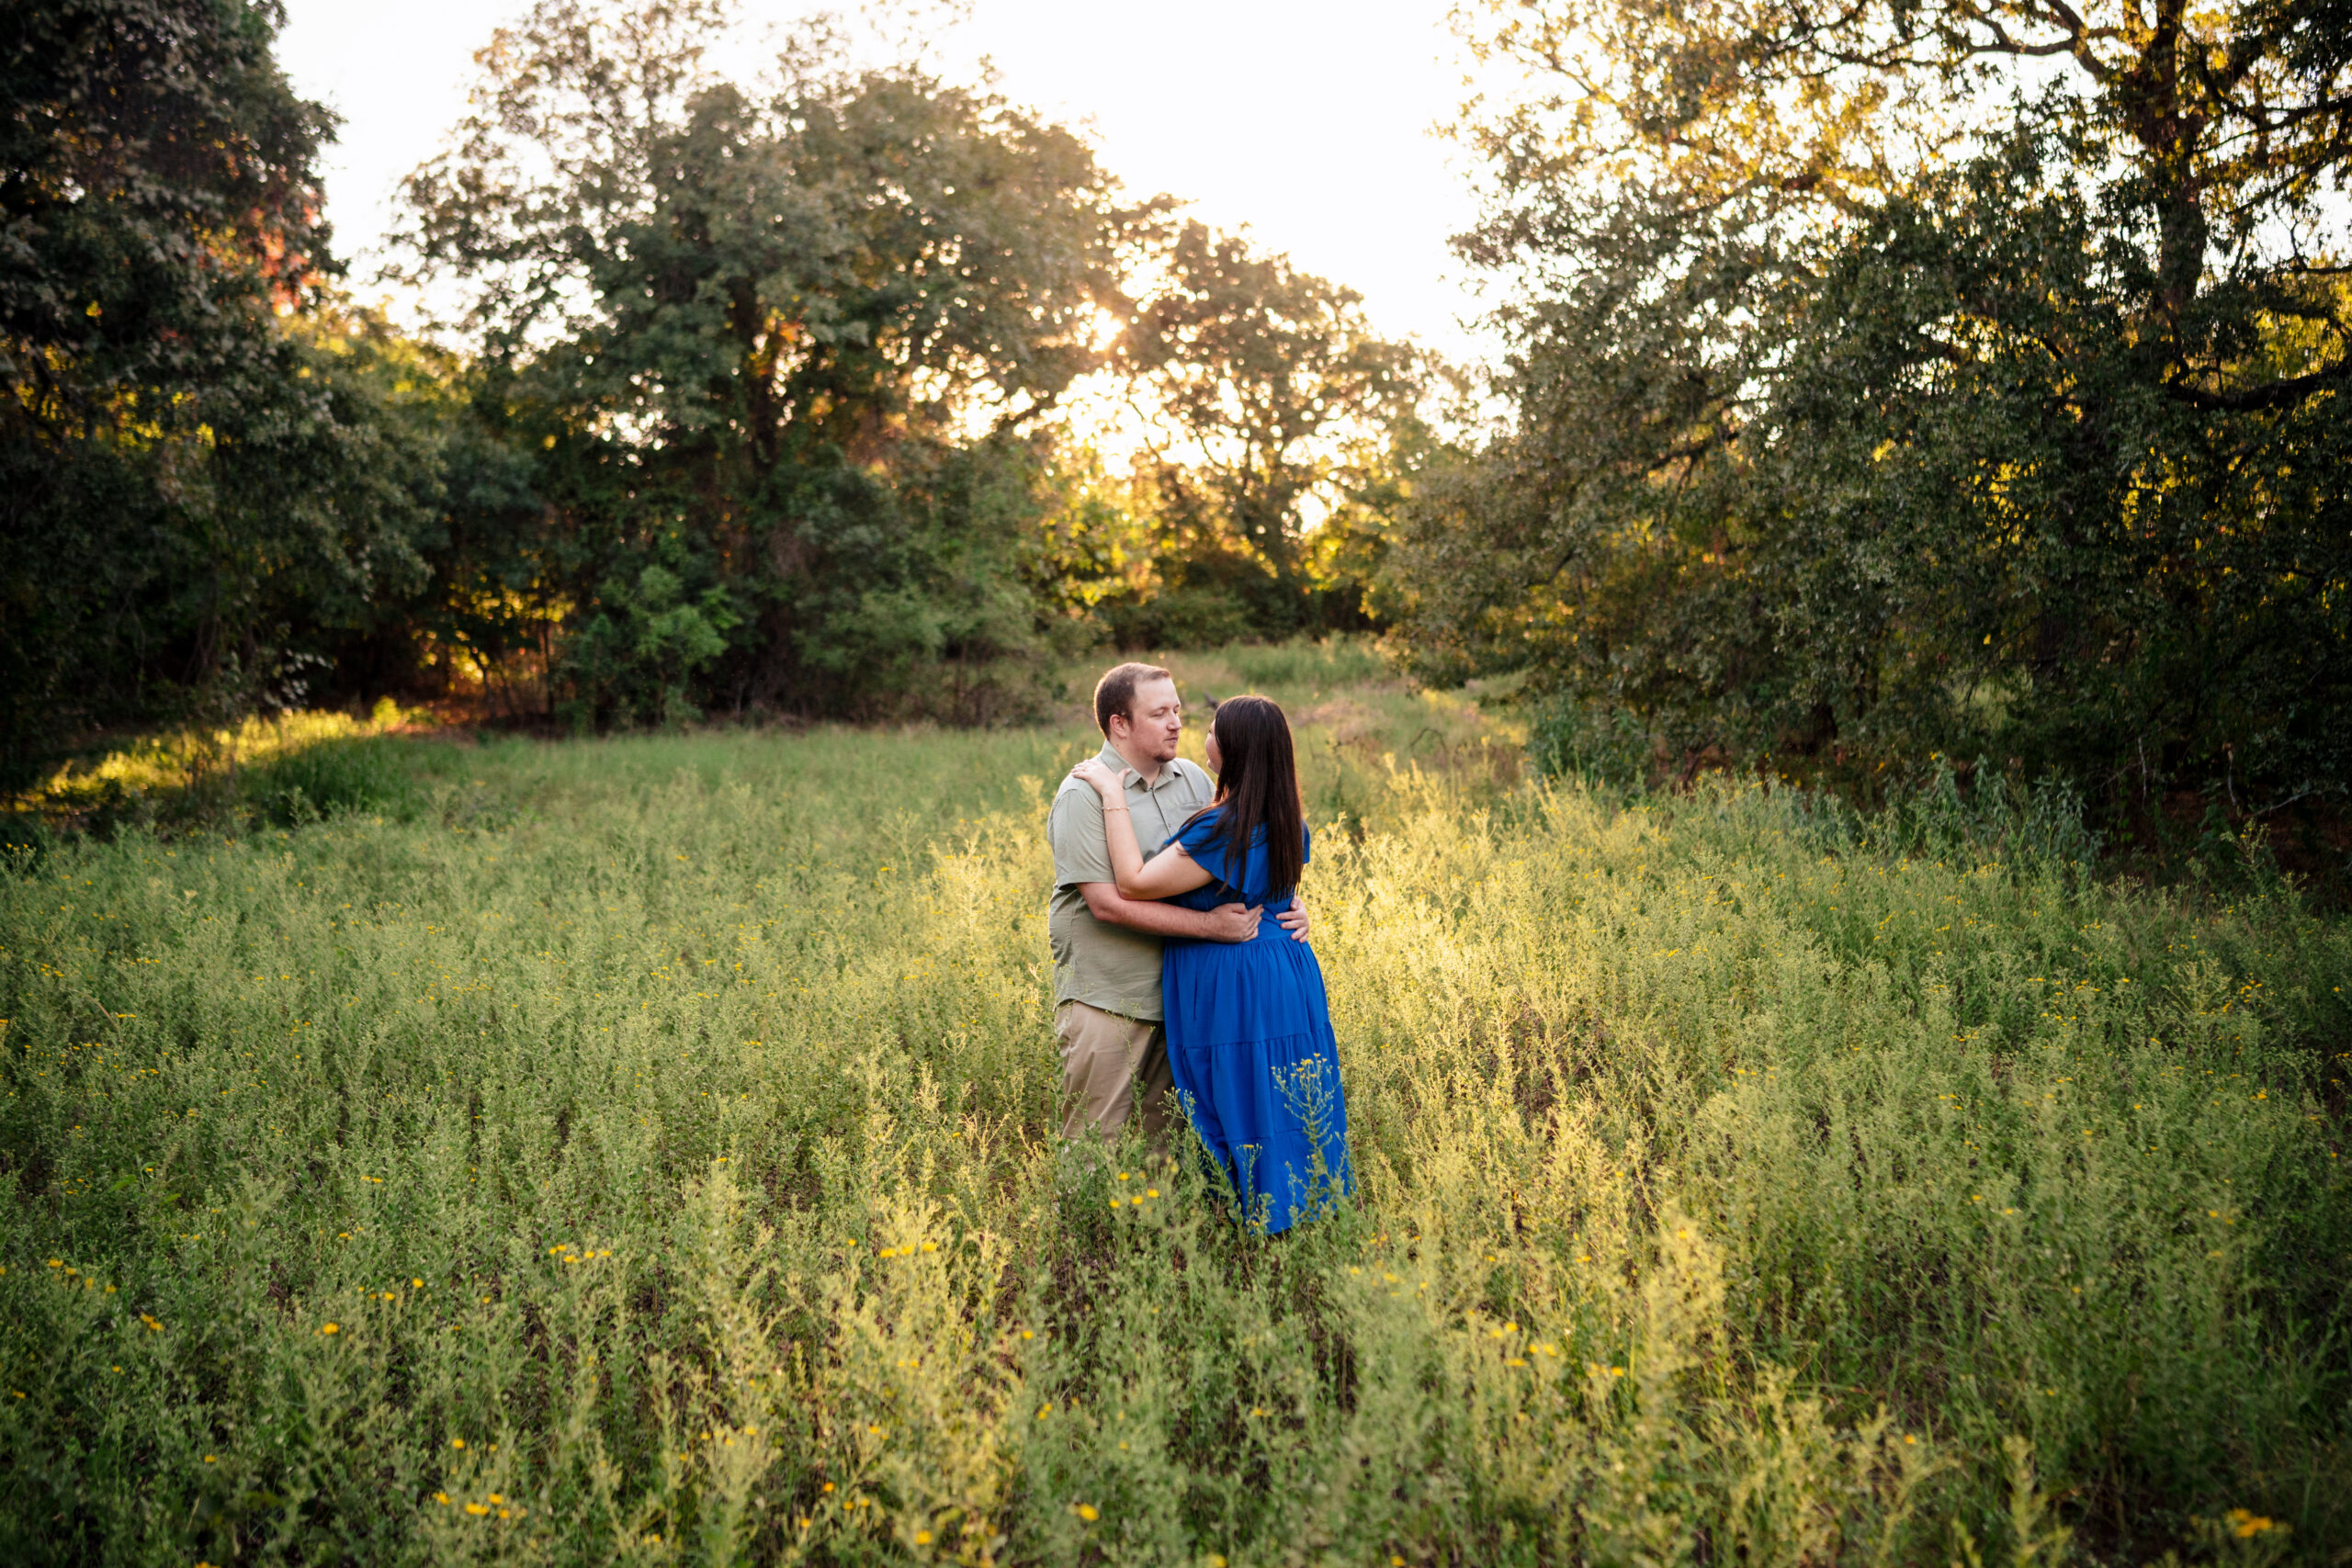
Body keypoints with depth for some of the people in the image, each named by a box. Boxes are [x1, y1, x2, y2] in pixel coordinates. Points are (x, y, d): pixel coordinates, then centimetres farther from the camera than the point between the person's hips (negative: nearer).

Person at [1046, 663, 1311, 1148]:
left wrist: (1285, 904, -4)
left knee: (1167, 1144, 13)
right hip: (1106, 1000, -6)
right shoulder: (1085, 795, -12)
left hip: (1177, 995, 6)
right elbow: (1107, 903, -19)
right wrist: (1209, 925, -22)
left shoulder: (1193, 781, 8)